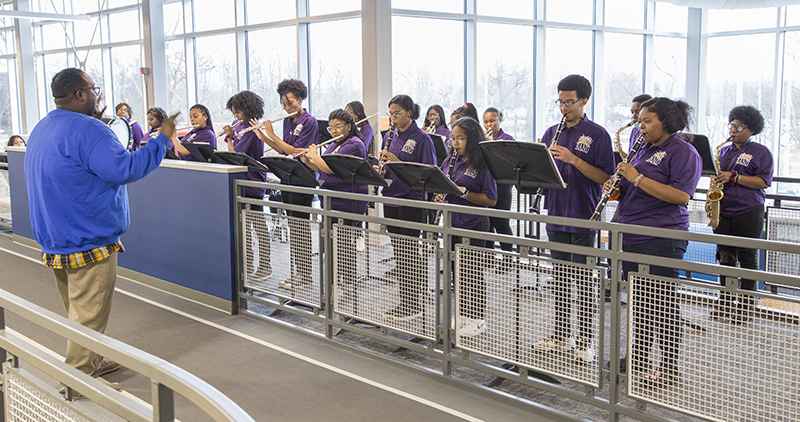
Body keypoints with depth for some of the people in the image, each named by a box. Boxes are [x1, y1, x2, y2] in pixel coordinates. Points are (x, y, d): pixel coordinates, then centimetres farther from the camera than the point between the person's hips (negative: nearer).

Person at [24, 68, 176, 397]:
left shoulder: (42, 130, 12)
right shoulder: (87, 130, -20)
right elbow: (125, 169, -25)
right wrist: (162, 139, -17)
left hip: (55, 243, 10)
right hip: (87, 243, -10)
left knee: (80, 310, 21)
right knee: (88, 315, -1)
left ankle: (91, 362, 34)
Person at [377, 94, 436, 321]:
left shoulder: (422, 138, -8)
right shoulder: (390, 136, 12)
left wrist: (398, 162, -19)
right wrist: (381, 172, -5)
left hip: (412, 201, -6)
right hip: (391, 198, 7)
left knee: (409, 252, -3)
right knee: (398, 251, 11)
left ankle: (413, 305, 7)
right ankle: (404, 301, 20)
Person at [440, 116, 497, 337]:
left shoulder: (482, 165, -11)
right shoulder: (450, 161, 8)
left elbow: (491, 200, -14)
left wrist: (464, 192, -23)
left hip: (474, 226, -6)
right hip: (452, 223, 6)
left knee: (473, 273, 1)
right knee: (458, 271, 14)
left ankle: (477, 319, 13)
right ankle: (461, 314, 26)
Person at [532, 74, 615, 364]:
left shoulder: (596, 134, -5)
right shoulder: (551, 133, 12)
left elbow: (605, 177, -12)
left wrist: (573, 159, -21)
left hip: (583, 217, -5)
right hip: (556, 215, 5)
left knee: (583, 280, -1)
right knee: (560, 277, 12)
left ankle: (585, 340, 9)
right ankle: (561, 335, 21)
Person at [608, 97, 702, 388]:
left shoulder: (683, 152, -7)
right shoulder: (644, 150, 18)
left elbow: (681, 195, -19)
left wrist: (637, 178, -20)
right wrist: (616, 187, 3)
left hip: (662, 240, -8)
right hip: (631, 237, 8)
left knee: (662, 302, -3)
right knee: (638, 300, 14)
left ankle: (670, 367, 6)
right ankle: (638, 358, 25)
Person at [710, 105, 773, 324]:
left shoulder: (761, 152, -2)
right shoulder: (724, 151, 15)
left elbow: (764, 182, -11)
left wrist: (733, 177, -17)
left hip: (748, 214, -5)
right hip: (724, 212, 5)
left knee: (747, 259, -1)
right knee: (726, 257, 8)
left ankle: (746, 306, 6)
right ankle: (725, 302, 16)